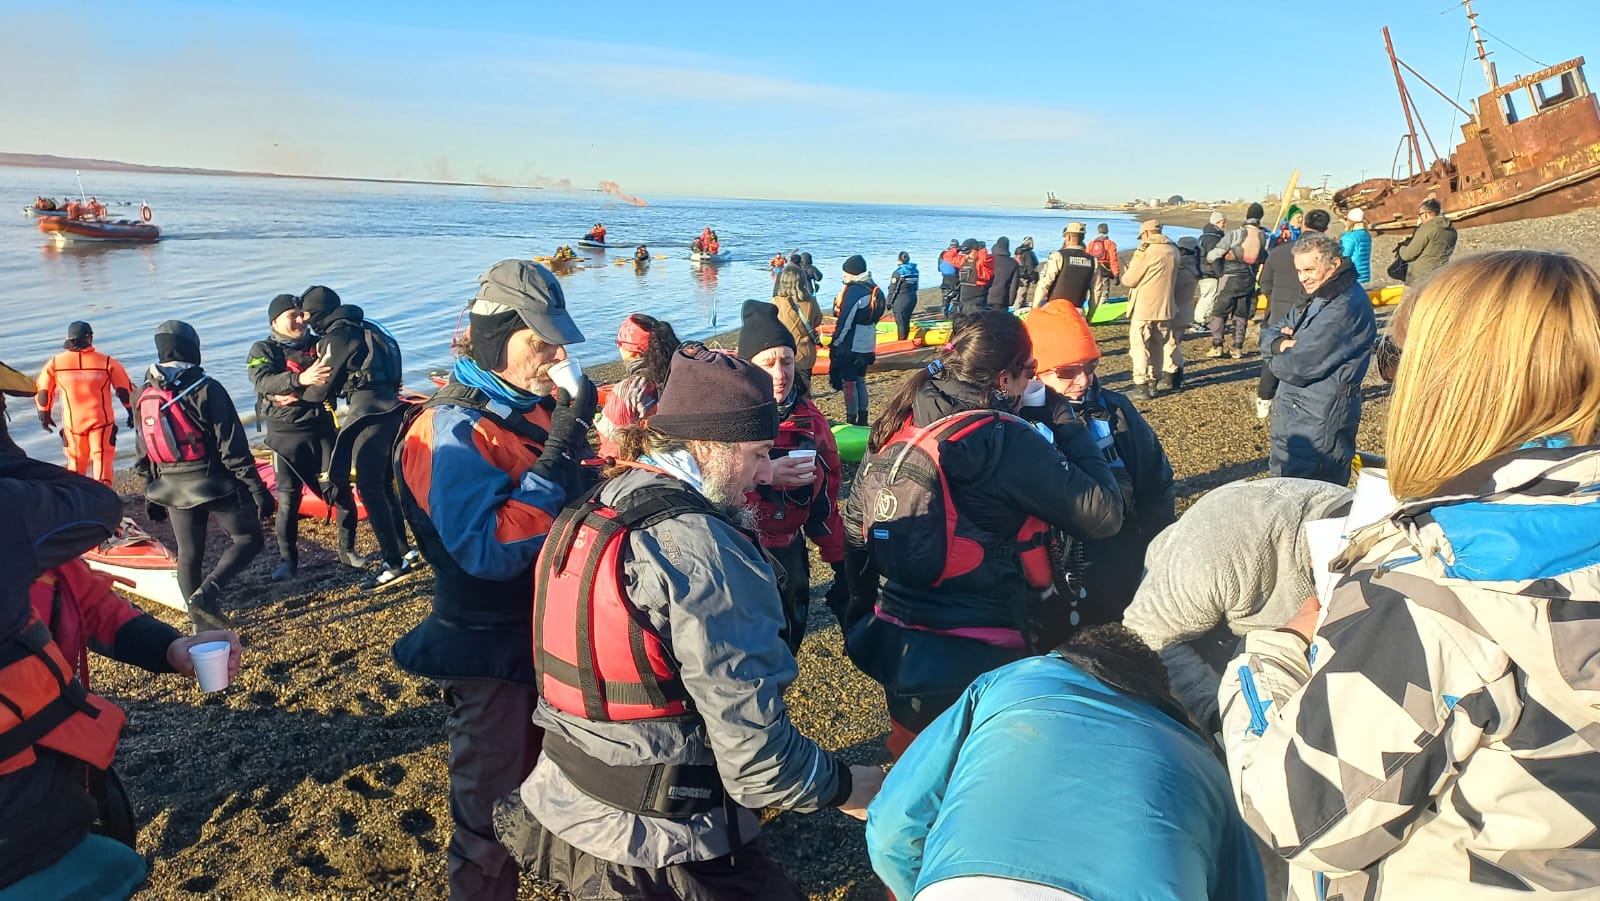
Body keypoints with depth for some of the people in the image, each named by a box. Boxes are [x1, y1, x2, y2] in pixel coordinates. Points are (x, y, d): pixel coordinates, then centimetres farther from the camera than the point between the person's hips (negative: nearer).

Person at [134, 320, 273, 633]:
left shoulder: (145, 396, 6)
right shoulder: (206, 389, -14)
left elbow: (144, 455, 13)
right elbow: (233, 446, -16)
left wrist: (151, 495, 23)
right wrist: (257, 488, -14)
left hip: (172, 489, 6)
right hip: (214, 483, -6)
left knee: (188, 556, 14)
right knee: (248, 538, 8)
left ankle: (202, 625, 23)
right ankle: (207, 593, -11)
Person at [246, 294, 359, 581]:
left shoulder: (319, 344, 9)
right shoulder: (263, 350, 1)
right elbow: (263, 382, -19)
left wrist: (299, 395, -16)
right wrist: (300, 379, -37)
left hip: (322, 429, 2)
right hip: (285, 435, -2)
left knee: (341, 493, 2)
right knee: (288, 500, -2)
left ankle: (347, 550, 19)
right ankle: (287, 560, 12)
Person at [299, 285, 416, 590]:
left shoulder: (336, 337, -7)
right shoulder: (363, 329, 19)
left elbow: (323, 386, -1)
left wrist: (298, 397, 17)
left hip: (370, 415, -9)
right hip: (390, 410, 9)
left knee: (369, 489, -7)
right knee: (383, 484, 18)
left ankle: (394, 562, -7)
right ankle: (402, 549, 26)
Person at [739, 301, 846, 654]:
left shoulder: (808, 417, 1)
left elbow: (827, 492, 9)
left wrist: (838, 556, 12)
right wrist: (761, 474, -36)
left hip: (788, 553, 5)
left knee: (790, 634, 19)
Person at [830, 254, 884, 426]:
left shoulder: (854, 291, -18)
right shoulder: (874, 290, 10)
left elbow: (844, 321, -20)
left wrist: (835, 343, -12)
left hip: (850, 346, -9)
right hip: (866, 346, 9)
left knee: (848, 383, -2)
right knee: (860, 380, 17)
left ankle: (851, 421, 2)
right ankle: (862, 419, 23)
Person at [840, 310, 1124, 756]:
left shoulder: (897, 426, 1)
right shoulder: (1008, 442, -18)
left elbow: (855, 529, 8)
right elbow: (1104, 514, -14)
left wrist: (863, 609, 21)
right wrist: (1074, 431, 0)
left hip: (894, 643, 6)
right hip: (976, 659, -6)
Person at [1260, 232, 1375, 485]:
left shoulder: (1345, 308, -21)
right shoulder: (1317, 299, 12)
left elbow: (1300, 367, -24)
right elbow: (1269, 333, 13)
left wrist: (1275, 359, -2)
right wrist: (1279, 343, -11)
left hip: (1318, 424, -10)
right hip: (1293, 415, 10)